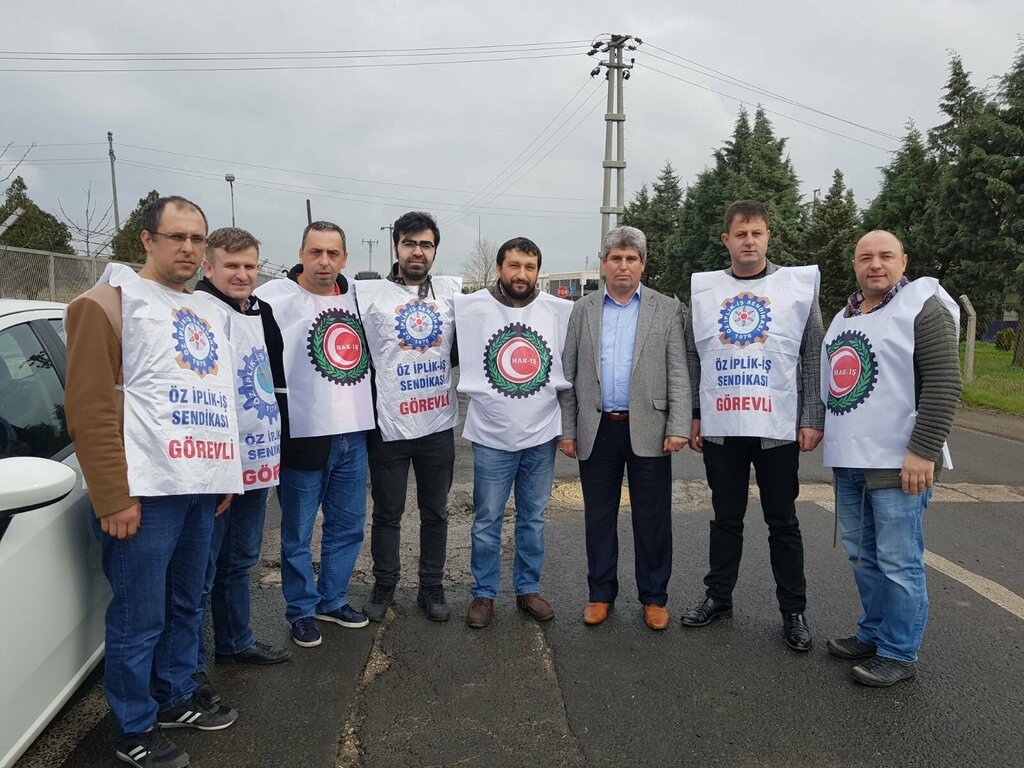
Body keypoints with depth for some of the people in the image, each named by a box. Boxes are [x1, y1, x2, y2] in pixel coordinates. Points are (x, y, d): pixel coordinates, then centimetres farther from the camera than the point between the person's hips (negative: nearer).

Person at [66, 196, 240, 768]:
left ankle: (176, 698, 34)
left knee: (187, 605, 17)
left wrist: (226, 474, 17)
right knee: (140, 617, 2)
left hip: (202, 488, 7)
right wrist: (113, 498, -16)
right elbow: (90, 407, -12)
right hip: (145, 490, -7)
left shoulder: (210, 313, 18)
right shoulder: (110, 302, -5)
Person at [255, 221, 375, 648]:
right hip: (303, 436, -5)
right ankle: (301, 611, 25)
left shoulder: (359, 298, 9)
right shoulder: (274, 298, -9)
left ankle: (333, 599, 34)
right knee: (298, 534, 7)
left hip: (353, 436, 6)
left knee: (348, 527, 16)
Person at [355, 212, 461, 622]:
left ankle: (431, 588, 29)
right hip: (388, 424, -2)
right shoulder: (369, 292, -3)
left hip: (438, 423, 2)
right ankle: (384, 586, 30)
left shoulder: (452, 291, 5)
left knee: (435, 512, 13)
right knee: (387, 514, 11)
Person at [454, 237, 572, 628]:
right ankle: (483, 593, 24)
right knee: (487, 521, 8)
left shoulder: (561, 312, 0)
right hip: (491, 436, -2)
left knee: (533, 518, 14)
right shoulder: (471, 307, -7)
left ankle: (528, 589, 29)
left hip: (542, 435, 2)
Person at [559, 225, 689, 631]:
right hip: (596, 431, 2)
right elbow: (568, 374, 7)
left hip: (648, 430, -1)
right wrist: (567, 429, 3)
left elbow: (678, 374, -1)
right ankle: (600, 593, 25)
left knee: (652, 518, 6)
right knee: (598, 516, 11)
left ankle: (654, 597, 22)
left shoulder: (667, 309, 4)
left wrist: (678, 426, -9)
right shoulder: (583, 309, 8)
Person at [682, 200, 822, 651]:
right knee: (726, 518, 13)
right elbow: (692, 357, 9)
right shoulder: (703, 288, 6)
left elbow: (813, 356, 1)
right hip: (720, 428, 2)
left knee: (783, 522, 8)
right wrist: (693, 415, 4)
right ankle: (718, 597, 27)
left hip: (779, 427, -2)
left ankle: (793, 611, 21)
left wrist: (813, 419, -5)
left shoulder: (798, 284, 2)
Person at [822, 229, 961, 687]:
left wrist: (923, 451, -19)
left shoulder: (923, 308, -7)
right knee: (862, 556, 16)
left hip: (898, 465, -7)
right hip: (848, 463, 8)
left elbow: (944, 385, -15)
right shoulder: (844, 318, 16)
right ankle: (873, 634, 30)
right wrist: (829, 437, 20)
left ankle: (899, 654, 13)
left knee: (898, 562, 0)